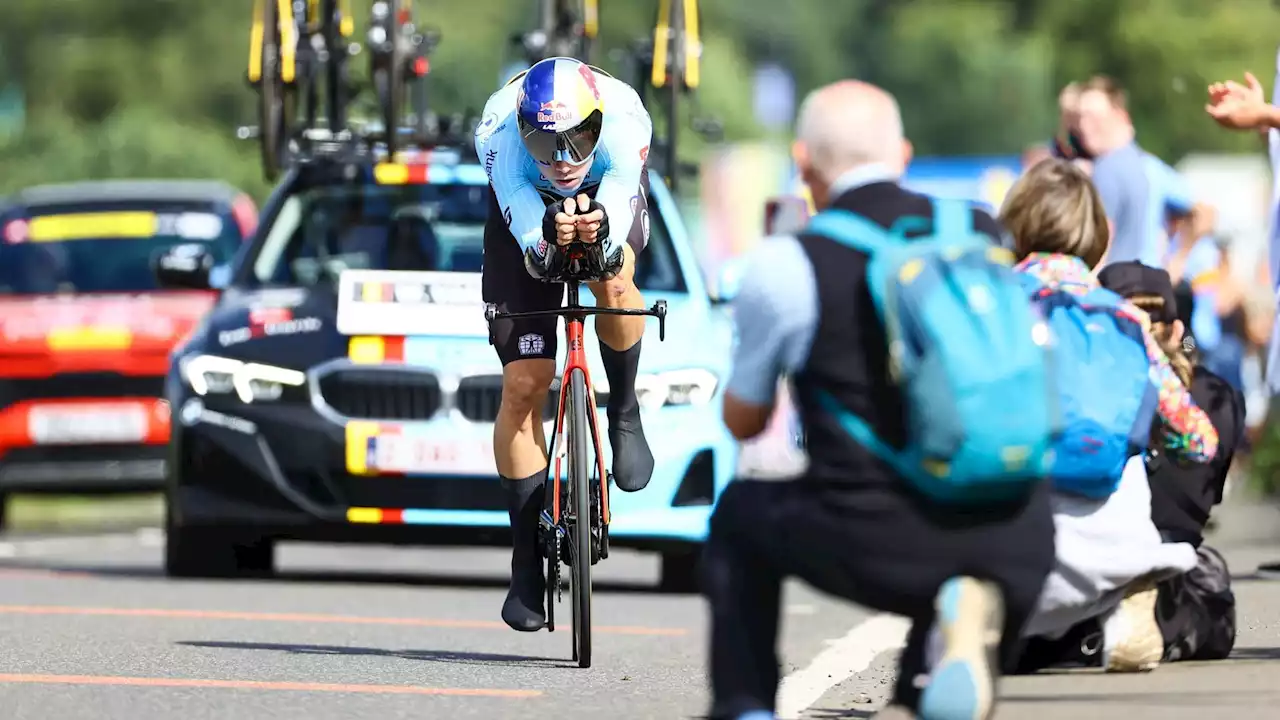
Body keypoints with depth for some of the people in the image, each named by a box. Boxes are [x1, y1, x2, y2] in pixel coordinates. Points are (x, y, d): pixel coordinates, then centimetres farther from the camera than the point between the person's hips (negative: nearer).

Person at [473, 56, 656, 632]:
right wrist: (548, 237, -68)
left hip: (608, 196, 0)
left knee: (611, 282, -36)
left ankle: (624, 412, -6)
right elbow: (526, 235, -44)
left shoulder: (622, 122, -38)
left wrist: (599, 233, -69)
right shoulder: (500, 134, -38)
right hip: (527, 212, 0)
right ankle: (527, 559, 1)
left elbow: (619, 203, -46)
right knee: (523, 384, -9)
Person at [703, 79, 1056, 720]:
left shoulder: (785, 266, -2)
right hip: (1017, 549, 2)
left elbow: (743, 422, 16)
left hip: (880, 547, -2)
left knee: (738, 514, 27)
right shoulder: (985, 235, 10)